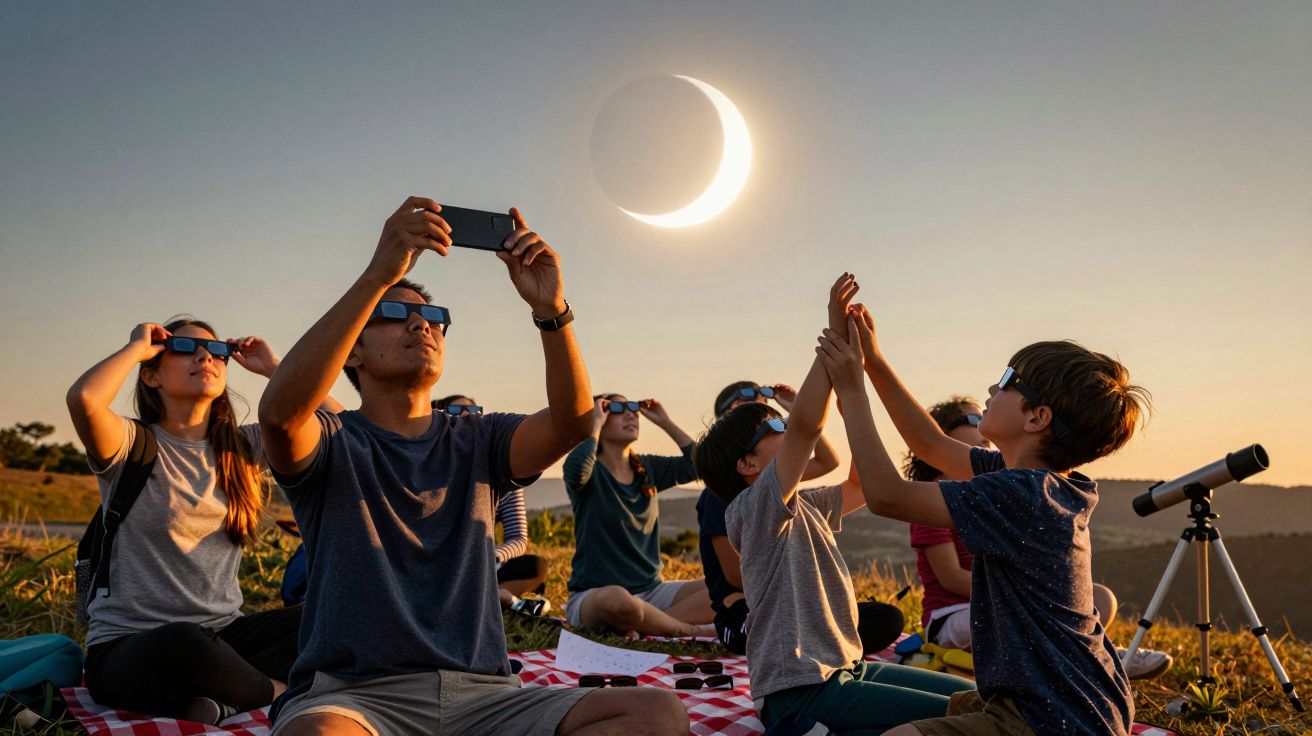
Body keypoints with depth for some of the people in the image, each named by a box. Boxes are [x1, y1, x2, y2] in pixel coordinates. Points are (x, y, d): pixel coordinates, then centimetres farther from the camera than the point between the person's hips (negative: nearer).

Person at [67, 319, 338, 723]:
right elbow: (84, 399, -27)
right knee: (182, 644, -41)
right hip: (128, 646, -5)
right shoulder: (133, 445, -5)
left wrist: (274, 368, 7)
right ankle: (276, 691, -12)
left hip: (221, 633, 5)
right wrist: (136, 347, -9)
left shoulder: (242, 446, 9)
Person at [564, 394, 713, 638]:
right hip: (593, 596, -6)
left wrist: (665, 422, 2)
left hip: (650, 590, 6)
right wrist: (595, 425, -17)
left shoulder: (648, 468, 11)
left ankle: (637, 625, -20)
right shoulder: (592, 472, -6)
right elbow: (576, 469, -31)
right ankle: (687, 629, -16)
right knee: (616, 600, -43)